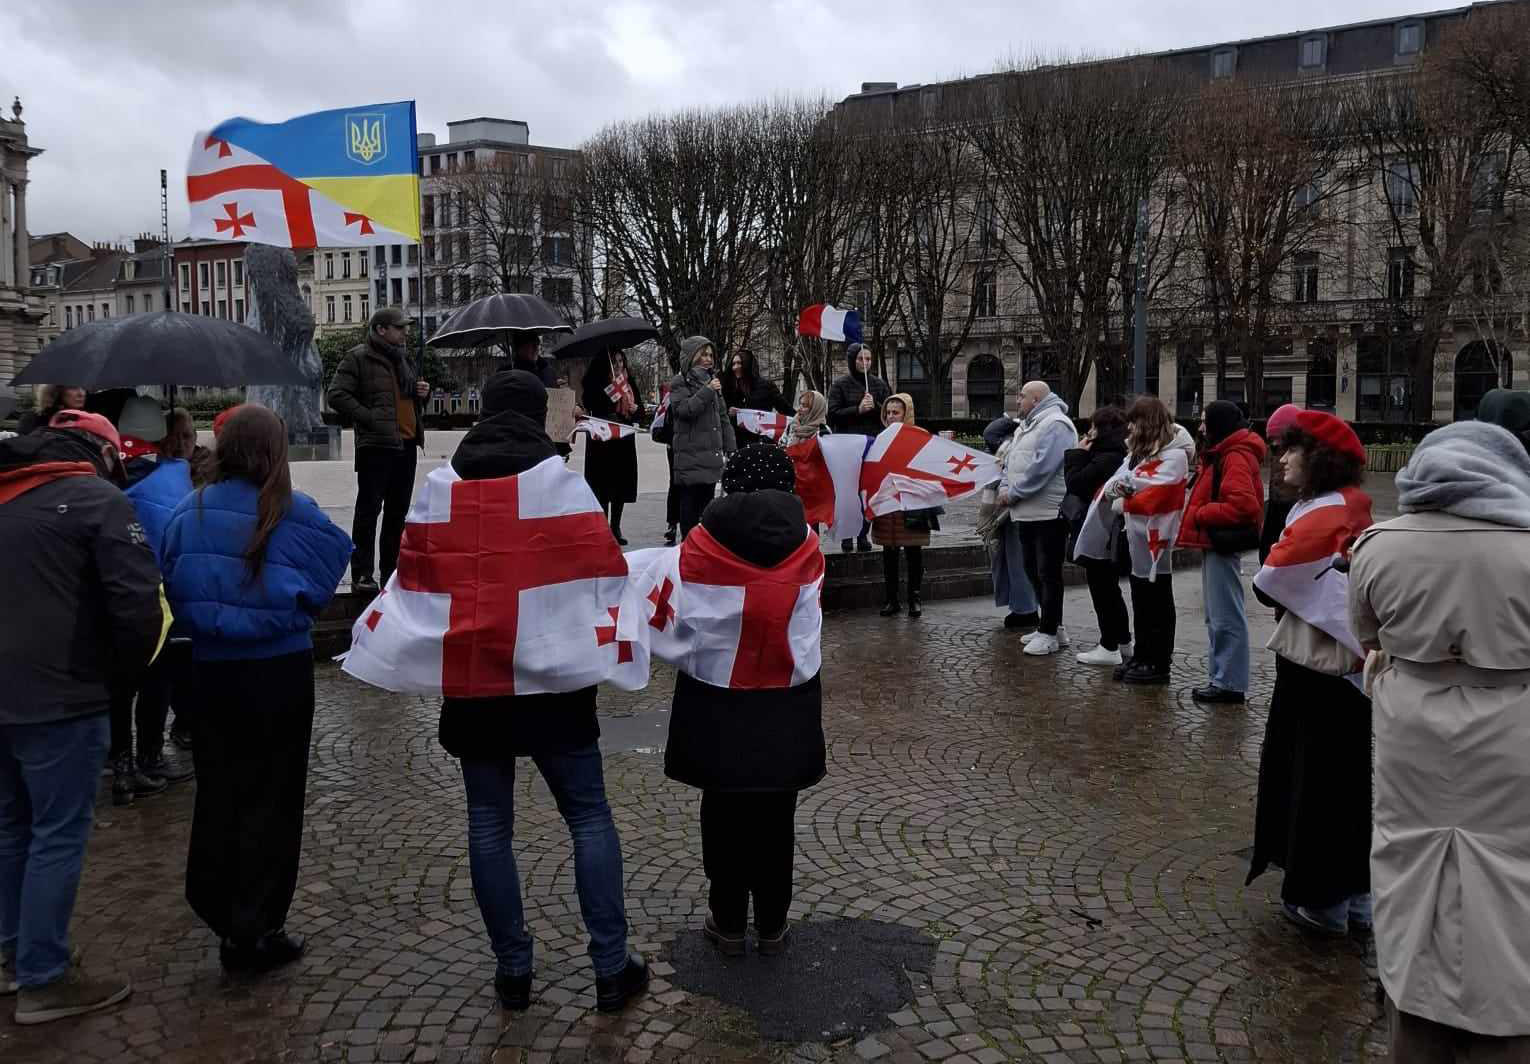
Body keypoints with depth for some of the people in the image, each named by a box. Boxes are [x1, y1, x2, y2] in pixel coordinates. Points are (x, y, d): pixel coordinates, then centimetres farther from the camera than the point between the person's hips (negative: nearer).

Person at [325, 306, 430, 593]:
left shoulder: (403, 358, 20)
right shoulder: (358, 358, -4)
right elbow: (337, 395, -10)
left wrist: (423, 393, 9)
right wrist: (369, 418, -16)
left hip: (407, 444, 8)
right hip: (376, 445, -8)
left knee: (398, 511, 12)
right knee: (369, 509, -4)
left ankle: (390, 570, 21)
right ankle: (362, 573, 0)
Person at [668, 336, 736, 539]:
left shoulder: (712, 381, 19)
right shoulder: (680, 383, 0)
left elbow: (723, 418, 21)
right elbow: (683, 409, -18)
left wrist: (730, 449, 14)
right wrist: (707, 391, -16)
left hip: (712, 455, 6)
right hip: (690, 456, -6)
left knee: (707, 502, 9)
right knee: (690, 505, -5)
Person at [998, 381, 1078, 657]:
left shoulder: (1055, 425, -13)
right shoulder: (1026, 426, 19)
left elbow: (1041, 468, -23)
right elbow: (1011, 461, 20)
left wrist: (1013, 493, -16)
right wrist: (1004, 488, 2)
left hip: (1049, 513, -10)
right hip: (1026, 513, 10)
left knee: (1048, 573, -4)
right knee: (1033, 571, 14)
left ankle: (1049, 633, 2)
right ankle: (1052, 627, 24)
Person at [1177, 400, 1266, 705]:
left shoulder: (1235, 458, -16)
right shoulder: (1220, 455, 18)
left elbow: (1242, 505, -26)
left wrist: (1199, 515, -17)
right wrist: (1198, 515, 5)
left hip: (1223, 545, -11)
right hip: (1213, 543, 11)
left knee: (1226, 617, -5)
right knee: (1216, 617, 16)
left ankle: (1230, 684, 0)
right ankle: (1220, 678, 23)